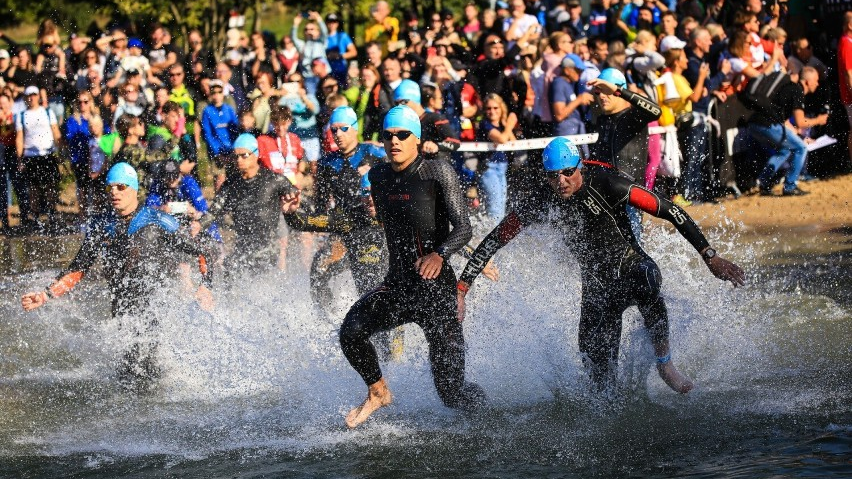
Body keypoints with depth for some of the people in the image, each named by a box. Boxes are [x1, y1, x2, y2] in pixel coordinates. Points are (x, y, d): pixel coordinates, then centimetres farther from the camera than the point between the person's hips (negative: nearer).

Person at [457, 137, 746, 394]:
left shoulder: (606, 185, -21)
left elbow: (671, 213, -19)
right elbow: (494, 241, -3)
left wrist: (710, 257, -23)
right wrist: (461, 288, -9)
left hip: (633, 267, -3)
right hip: (596, 285, 3)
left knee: (646, 280, -40)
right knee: (599, 374, -9)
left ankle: (665, 363, -18)